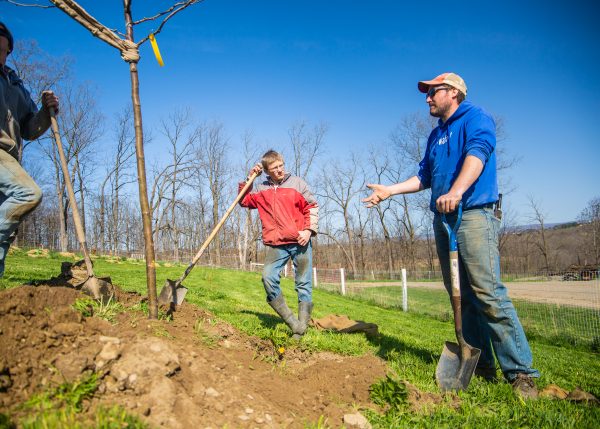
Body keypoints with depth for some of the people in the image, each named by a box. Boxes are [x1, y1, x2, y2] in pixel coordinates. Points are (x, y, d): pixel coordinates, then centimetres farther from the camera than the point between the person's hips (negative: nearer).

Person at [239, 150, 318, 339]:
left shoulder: (296, 183, 5)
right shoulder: (261, 189, 12)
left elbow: (312, 207, 5)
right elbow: (243, 201, 22)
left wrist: (309, 230, -7)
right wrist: (248, 179, 9)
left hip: (300, 242, -1)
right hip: (276, 245, 2)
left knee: (304, 284, 2)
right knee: (268, 278, -18)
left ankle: (301, 328, 13)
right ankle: (292, 322, -5)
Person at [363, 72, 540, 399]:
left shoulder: (475, 118, 0)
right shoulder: (436, 134, 23)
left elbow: (478, 153, -20)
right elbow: (424, 177, 27)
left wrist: (456, 192, -35)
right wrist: (390, 190, 19)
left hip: (474, 215, -8)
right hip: (442, 220, 8)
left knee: (487, 292, -15)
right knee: (461, 296, 7)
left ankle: (520, 372, -7)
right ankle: (481, 364, 15)